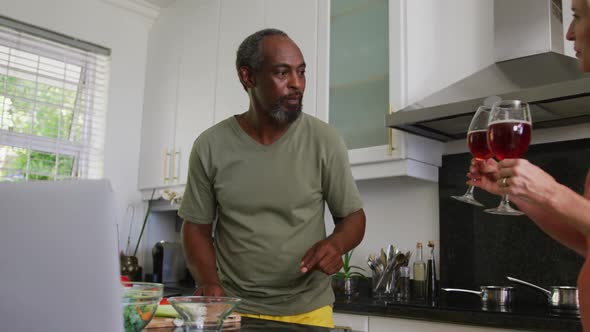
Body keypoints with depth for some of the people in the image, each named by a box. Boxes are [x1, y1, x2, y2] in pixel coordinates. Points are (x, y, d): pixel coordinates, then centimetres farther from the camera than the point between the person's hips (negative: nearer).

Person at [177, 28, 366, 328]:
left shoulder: (324, 140, -8)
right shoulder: (210, 146, -6)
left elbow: (352, 216, 0)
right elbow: (196, 226, 2)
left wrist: (336, 243, -22)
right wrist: (208, 281, -15)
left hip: (307, 310, 0)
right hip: (233, 309, 1)